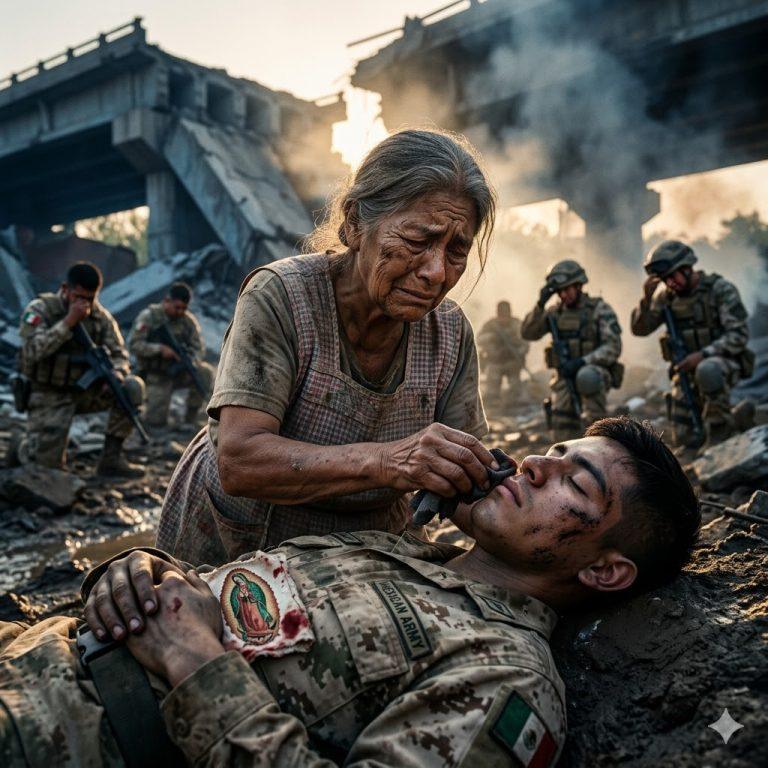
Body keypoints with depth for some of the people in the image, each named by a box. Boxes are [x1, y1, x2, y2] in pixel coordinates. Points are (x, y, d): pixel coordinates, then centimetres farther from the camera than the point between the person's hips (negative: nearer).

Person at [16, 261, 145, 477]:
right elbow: (33, 350, -26)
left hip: (86, 391, 4)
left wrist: (117, 374, -22)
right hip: (50, 396, -4)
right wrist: (68, 322, -30)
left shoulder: (101, 316, 0)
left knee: (133, 387, -21)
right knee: (48, 464, -15)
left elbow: (119, 353, 1)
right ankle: (29, 445, 25)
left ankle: (111, 458, -12)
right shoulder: (39, 309, -11)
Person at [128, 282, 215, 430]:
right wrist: (160, 349, -28)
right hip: (156, 375, -3)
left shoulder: (189, 320, -1)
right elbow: (133, 345, -16)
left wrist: (190, 362, -24)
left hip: (178, 372, 4)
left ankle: (190, 420, -10)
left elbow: (199, 348, -2)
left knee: (206, 373, -25)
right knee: (156, 421, -16)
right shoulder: (148, 316, -11)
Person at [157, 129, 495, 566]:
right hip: (235, 545, -3)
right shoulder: (280, 296, -23)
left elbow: (462, 472, -8)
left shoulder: (451, 332, -10)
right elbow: (238, 463, -31)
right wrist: (386, 462, -43)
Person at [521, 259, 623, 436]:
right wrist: (540, 304, -12)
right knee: (563, 429, -6)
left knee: (586, 376, -38)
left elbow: (613, 348, -12)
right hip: (565, 379, 4)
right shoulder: (556, 312, 9)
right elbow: (528, 333, 1)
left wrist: (582, 362, -25)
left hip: (593, 375, -4)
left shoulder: (600, 309, -5)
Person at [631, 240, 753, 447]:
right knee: (684, 438, -4)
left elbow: (739, 334, -15)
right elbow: (640, 329, -1)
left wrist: (703, 354, -27)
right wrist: (646, 298, -17)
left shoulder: (721, 289, -12)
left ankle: (720, 433, -18)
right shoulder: (666, 294, 0)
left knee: (707, 371, -41)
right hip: (686, 369, 4)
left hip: (722, 362, -4)